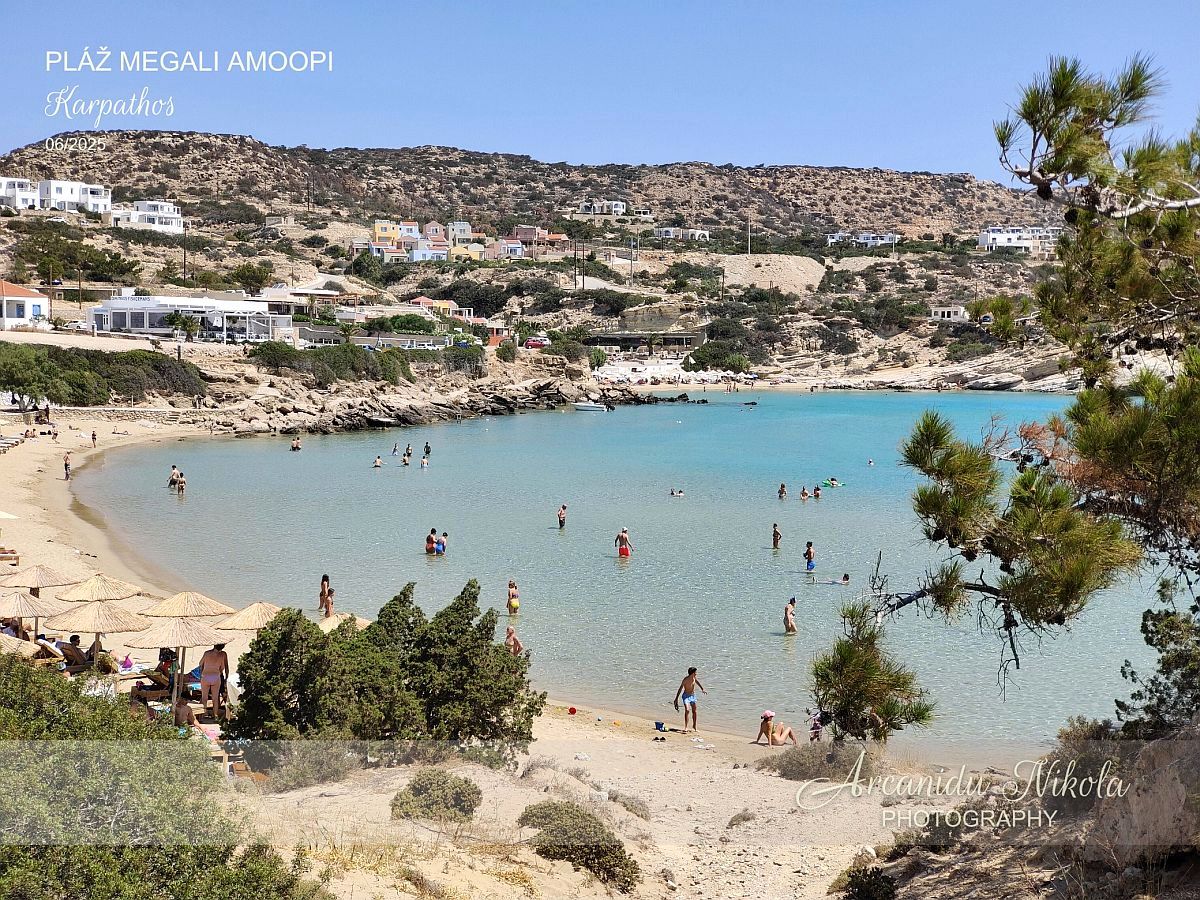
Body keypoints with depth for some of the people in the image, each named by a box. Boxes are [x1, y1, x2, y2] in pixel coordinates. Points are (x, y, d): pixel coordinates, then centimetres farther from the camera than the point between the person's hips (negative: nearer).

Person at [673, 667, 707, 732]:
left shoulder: (695, 678, -5)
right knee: (687, 710, -21)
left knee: (694, 711, 13)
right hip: (686, 695, -6)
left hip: (692, 695, 6)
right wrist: (676, 699, -19)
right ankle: (685, 727, -18)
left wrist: (702, 689, 22)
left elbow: (698, 682, 19)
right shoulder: (685, 679, -23)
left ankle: (694, 726, 29)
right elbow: (680, 689, -19)